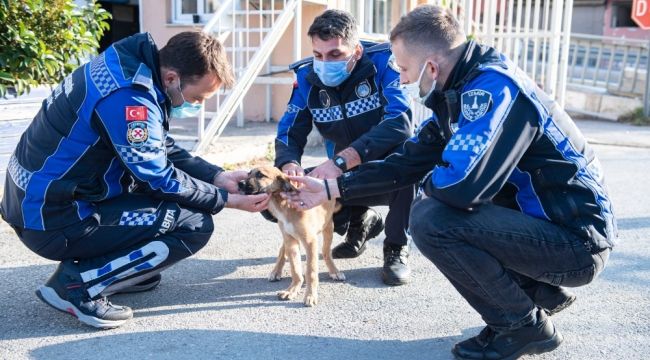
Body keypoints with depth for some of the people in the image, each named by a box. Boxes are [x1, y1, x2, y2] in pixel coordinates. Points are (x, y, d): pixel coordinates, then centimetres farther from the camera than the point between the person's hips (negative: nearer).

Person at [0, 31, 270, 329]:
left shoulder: (131, 66, 3)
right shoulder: (127, 98, -26)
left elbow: (164, 152, 12)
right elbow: (159, 179, -17)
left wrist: (218, 177, 3)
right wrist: (227, 199, -7)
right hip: (53, 220, -10)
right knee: (196, 225, -12)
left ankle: (115, 269, 15)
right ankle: (77, 283, -8)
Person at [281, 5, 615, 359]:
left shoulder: (494, 88, -23)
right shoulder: (459, 93, 7)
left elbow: (460, 186, -33)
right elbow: (407, 161, 14)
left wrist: (429, 184, -9)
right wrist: (330, 188, 14)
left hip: (578, 241, -9)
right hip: (542, 220, 9)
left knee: (430, 219, -21)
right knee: (427, 205, 14)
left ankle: (524, 325, -2)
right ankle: (542, 292, 17)